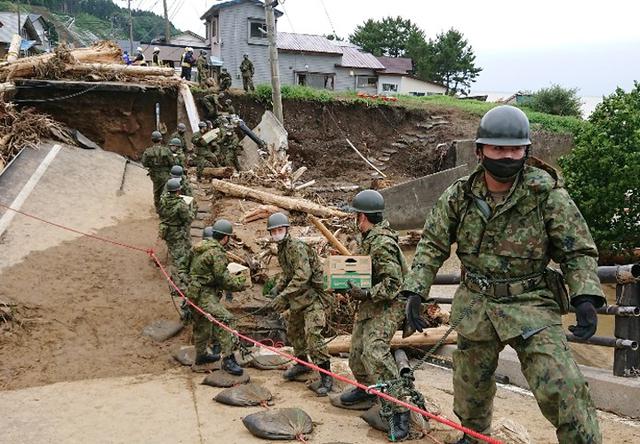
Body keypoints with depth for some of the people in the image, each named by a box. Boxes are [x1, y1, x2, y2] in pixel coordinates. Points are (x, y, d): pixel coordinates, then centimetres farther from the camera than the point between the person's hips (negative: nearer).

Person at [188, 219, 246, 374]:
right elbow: (223, 277, -18)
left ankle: (201, 356, 42)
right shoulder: (216, 252, -17)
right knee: (226, 320, -18)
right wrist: (239, 283, -2)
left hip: (196, 293, 10)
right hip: (205, 295, -10)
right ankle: (228, 359, -21)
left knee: (202, 325, 24)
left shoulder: (201, 246, 12)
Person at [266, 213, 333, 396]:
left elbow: (303, 276, -30)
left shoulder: (297, 247, -20)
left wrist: (283, 296, -33)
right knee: (294, 331, 21)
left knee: (312, 333, -20)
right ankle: (302, 363, 41)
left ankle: (326, 376, -14)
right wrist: (278, 286, 8)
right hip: (297, 298, 10)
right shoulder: (281, 249, 11)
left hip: (312, 295, -10)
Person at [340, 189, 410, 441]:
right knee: (356, 351, 17)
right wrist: (353, 286, 10)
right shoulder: (368, 239, 10)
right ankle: (366, 388, 42)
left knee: (374, 352, -25)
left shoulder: (382, 243, -21)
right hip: (368, 306, 10)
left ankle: (398, 410, -21)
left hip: (386, 307, -10)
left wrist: (365, 293, -27)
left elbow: (393, 284, -23)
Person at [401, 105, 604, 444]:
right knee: (470, 385, 19)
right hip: (476, 307, 3)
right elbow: (431, 245, 1)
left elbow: (578, 251, -7)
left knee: (562, 388, -20)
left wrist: (586, 298, -21)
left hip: (530, 305, -3)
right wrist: (415, 291, -10)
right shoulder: (459, 195, -4)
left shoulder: (546, 192, -12)